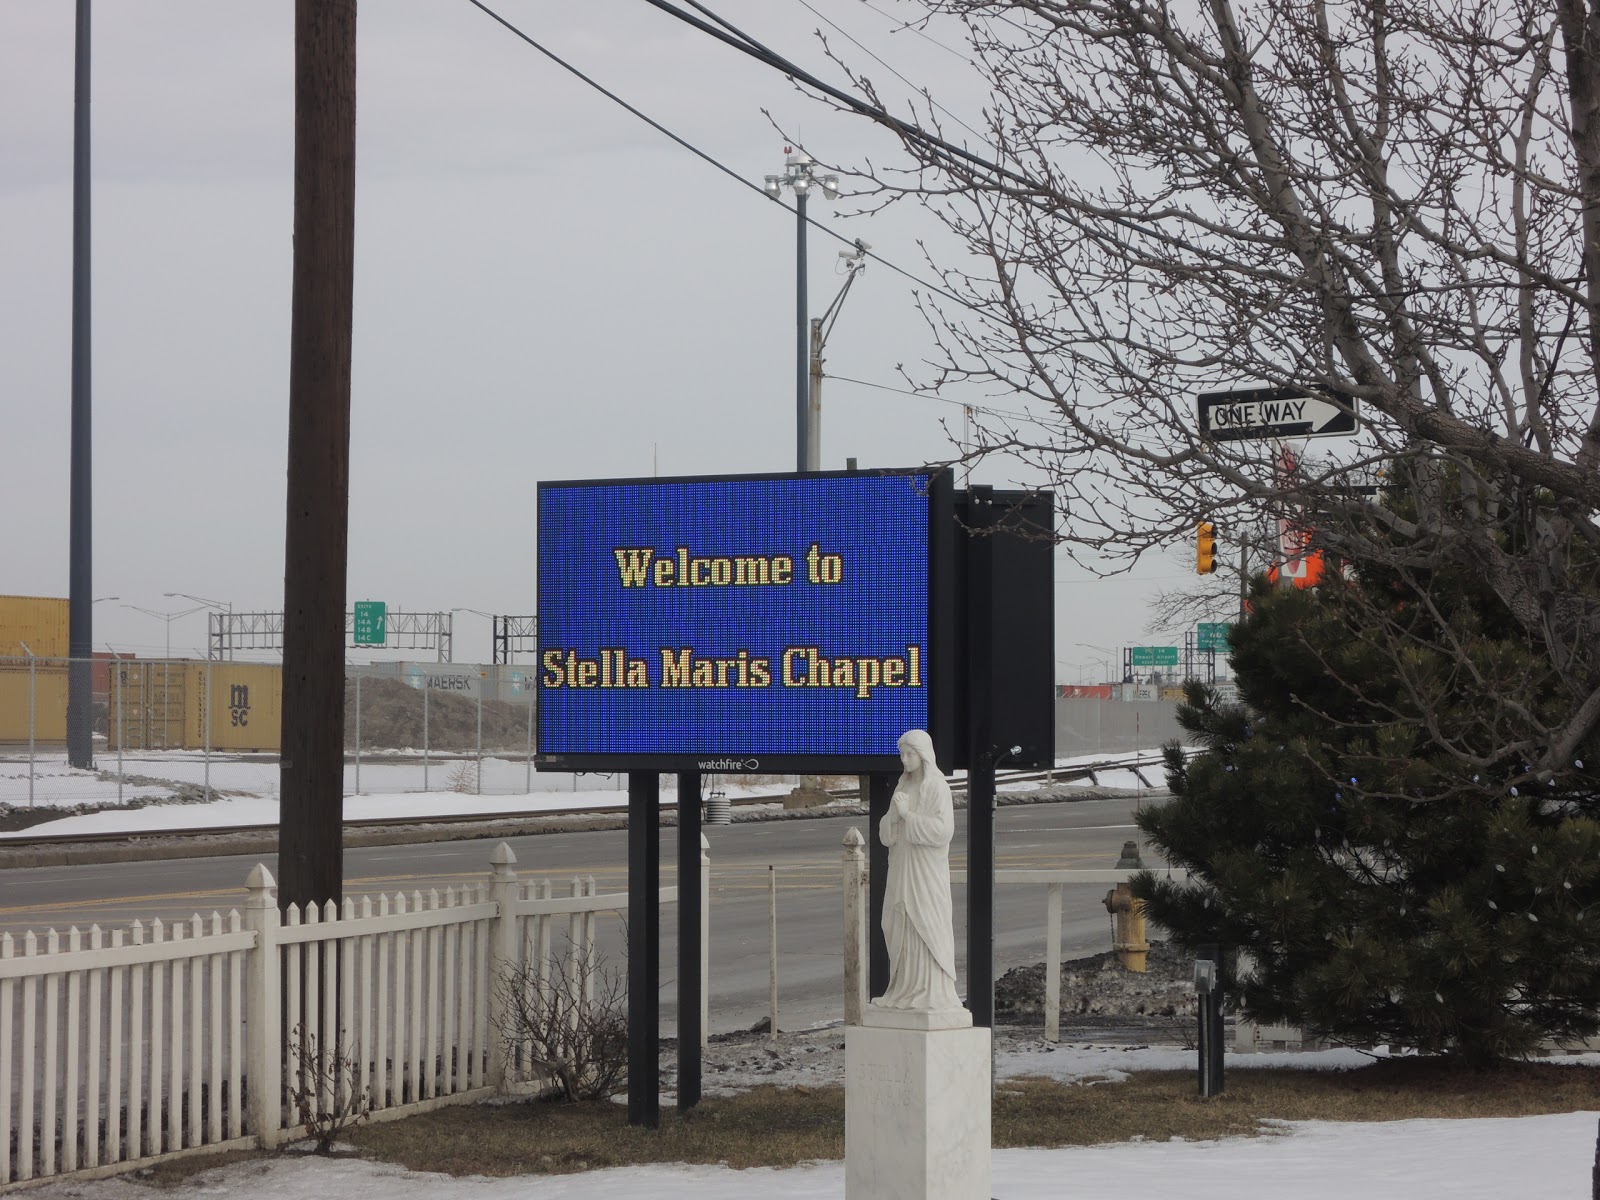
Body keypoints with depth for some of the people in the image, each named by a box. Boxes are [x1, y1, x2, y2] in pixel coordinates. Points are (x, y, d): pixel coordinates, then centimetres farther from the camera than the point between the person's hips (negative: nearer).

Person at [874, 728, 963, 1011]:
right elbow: (886, 831, 10)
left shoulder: (937, 787, -9)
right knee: (901, 930, 6)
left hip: (926, 871, -7)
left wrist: (908, 815, -18)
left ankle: (934, 993, -6)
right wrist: (895, 813, -10)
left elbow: (944, 829, -18)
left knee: (926, 929, -8)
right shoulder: (903, 786, 14)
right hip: (902, 869, 7)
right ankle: (906, 991, 10)